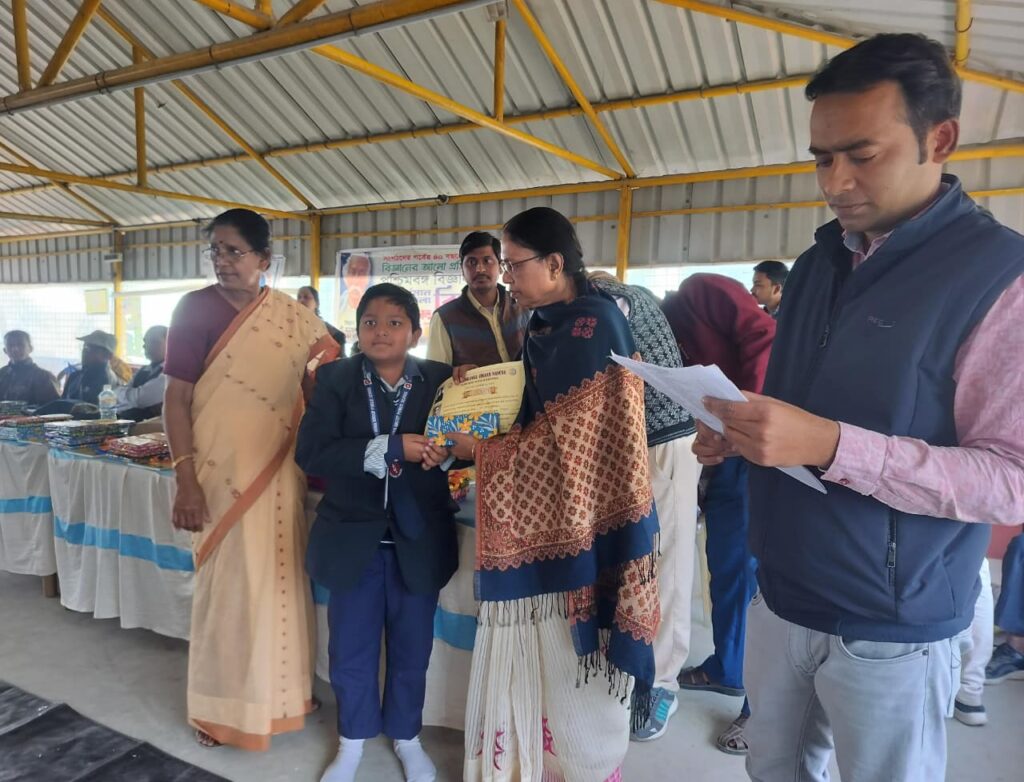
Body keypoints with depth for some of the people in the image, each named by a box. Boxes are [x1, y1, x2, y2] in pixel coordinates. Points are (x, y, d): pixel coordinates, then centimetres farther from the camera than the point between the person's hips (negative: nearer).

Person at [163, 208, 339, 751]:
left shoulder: (294, 318, 2)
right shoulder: (196, 308, -6)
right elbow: (176, 399, -7)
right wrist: (185, 480, -13)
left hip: (280, 473, 3)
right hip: (222, 473, -3)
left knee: (280, 579, 14)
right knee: (228, 585, 7)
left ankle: (279, 690, 35)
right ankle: (220, 704, 28)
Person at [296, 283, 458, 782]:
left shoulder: (440, 381, -6)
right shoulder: (335, 380, -7)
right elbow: (311, 453, -17)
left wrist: (445, 452, -27)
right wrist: (389, 449, -25)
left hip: (418, 540, 0)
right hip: (354, 537, 0)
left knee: (411, 647, 18)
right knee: (351, 647, 17)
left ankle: (406, 736, 43)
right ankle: (353, 740, 42)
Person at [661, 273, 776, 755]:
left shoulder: (700, 290, -4)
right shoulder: (671, 338, 19)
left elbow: (761, 334, -18)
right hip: (723, 453, 9)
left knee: (758, 572, -2)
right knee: (726, 567, 16)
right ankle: (726, 669, 34)